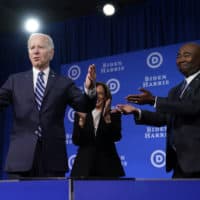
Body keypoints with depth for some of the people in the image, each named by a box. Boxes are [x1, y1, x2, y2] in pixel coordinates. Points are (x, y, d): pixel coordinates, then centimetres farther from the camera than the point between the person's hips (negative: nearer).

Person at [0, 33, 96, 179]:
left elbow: (85, 106, -1)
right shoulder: (15, 81, 13)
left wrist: (90, 89, -22)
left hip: (53, 156, -1)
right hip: (21, 156, 1)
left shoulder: (64, 83, 9)